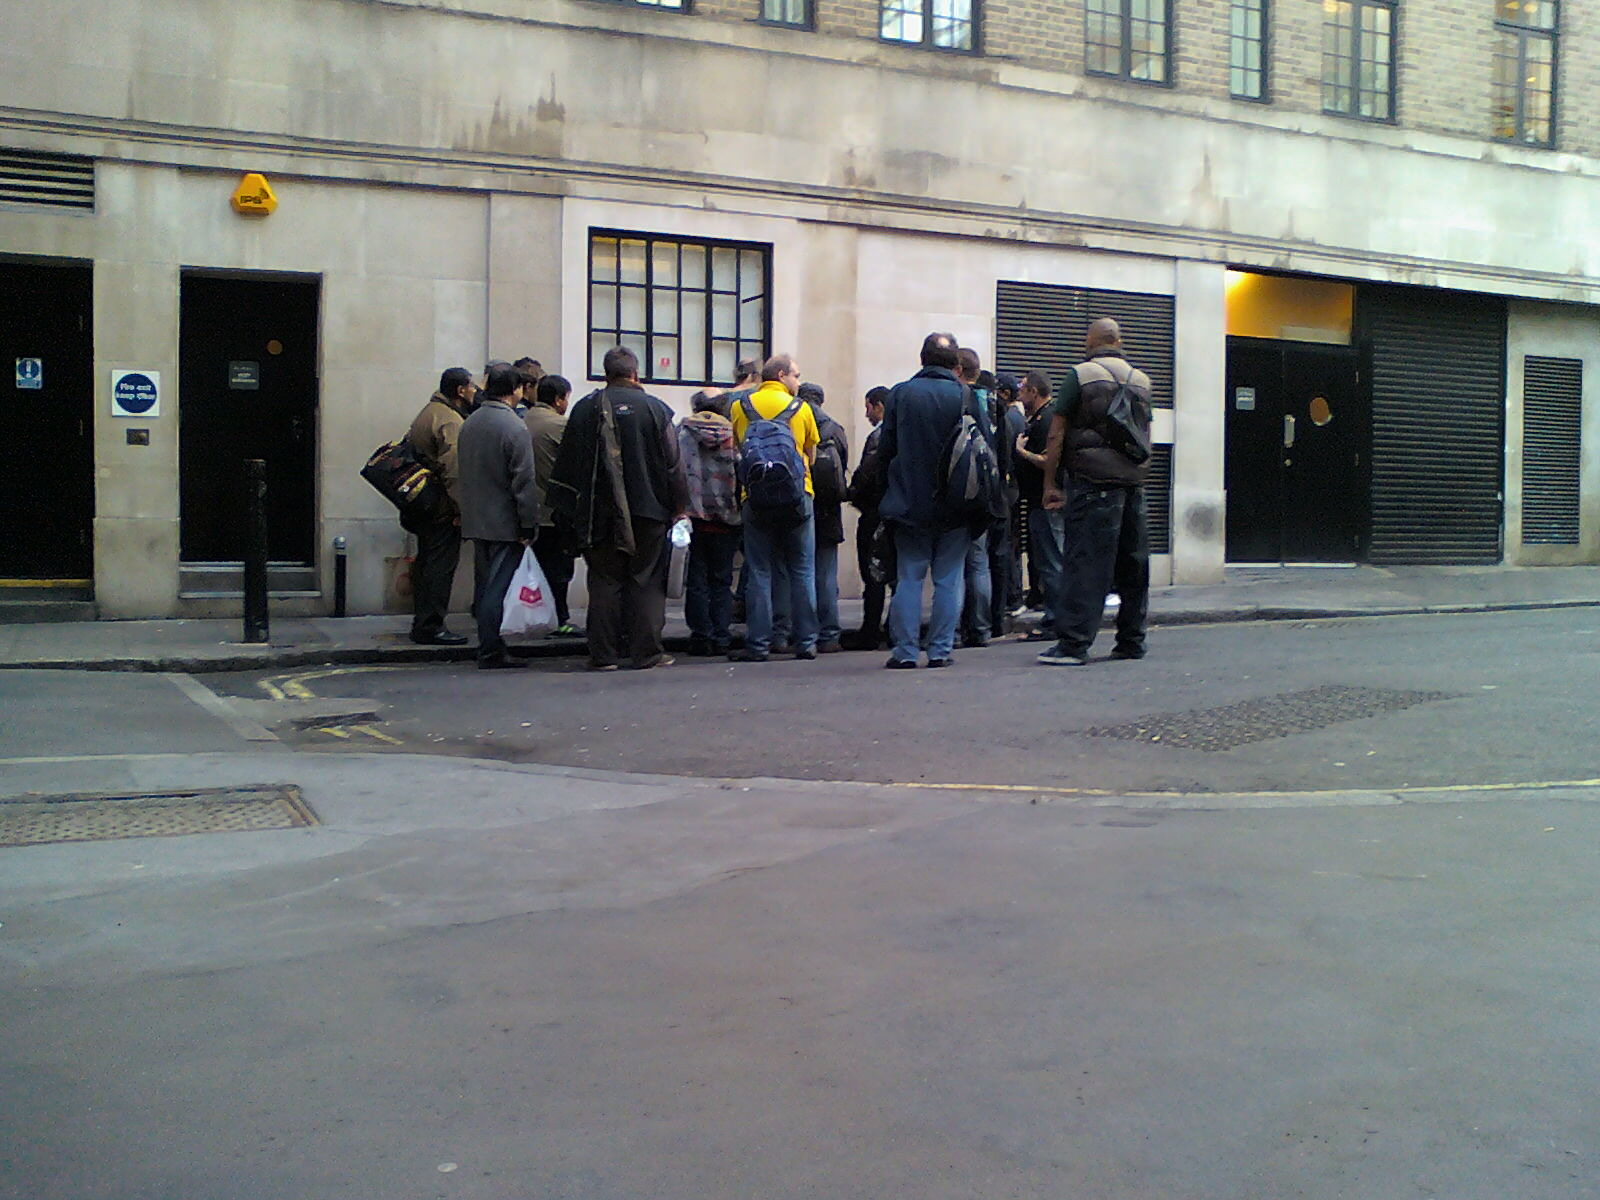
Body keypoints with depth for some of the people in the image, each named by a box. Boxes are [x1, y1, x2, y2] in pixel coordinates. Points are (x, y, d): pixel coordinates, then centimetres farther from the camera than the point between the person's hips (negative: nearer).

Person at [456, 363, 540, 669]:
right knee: (495, 590, -5)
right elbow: (524, 483, -17)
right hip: (505, 523, -8)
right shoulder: (514, 428, -15)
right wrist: (528, 527, -13)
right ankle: (490, 653, -3)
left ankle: (491, 648, 21)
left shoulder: (469, 424, 10)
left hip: (475, 521, 8)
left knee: (484, 587, 14)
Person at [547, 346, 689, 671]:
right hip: (648, 510, -1)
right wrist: (678, 505, 8)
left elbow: (567, 465, 8)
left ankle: (604, 654, 5)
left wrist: (569, 510, 16)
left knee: (604, 581, 6)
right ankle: (647, 653, 3)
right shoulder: (653, 407, -3)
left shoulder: (584, 409, 3)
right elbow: (673, 463, -2)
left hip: (599, 512, 2)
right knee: (647, 581, 4)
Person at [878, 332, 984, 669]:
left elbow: (885, 448, 1)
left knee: (908, 578, 6)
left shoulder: (900, 393, -2)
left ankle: (904, 650, 5)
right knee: (948, 579, 6)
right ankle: (941, 650, 6)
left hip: (910, 502, 1)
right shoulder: (966, 397, -4)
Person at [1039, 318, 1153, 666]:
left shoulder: (1080, 375, -2)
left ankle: (1073, 643, -11)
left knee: (1085, 562, -8)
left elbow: (1057, 434, -5)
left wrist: (1049, 484, 0)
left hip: (1094, 481, -5)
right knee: (1133, 562, 11)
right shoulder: (1141, 379, 15)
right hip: (1134, 481, 6)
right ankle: (1131, 640, 18)